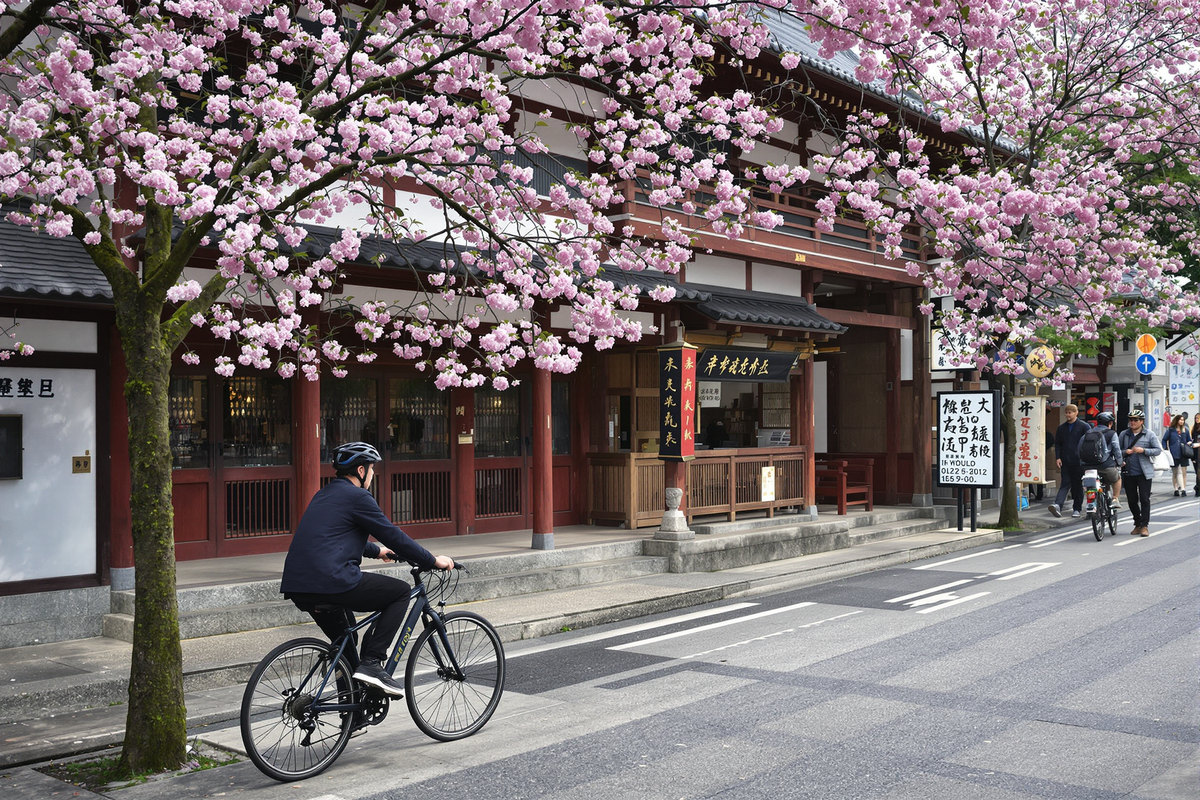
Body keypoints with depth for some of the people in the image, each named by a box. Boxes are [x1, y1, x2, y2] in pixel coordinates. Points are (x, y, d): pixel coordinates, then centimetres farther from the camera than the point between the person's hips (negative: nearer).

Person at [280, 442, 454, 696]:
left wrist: (376, 550, 55)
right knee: (400, 591, 5)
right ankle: (371, 662, -3)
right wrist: (433, 561, 7)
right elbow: (394, 536, -3)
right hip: (332, 582, -9)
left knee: (344, 637, 31)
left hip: (297, 586, 9)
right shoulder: (357, 497, -4)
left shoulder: (325, 494, 24)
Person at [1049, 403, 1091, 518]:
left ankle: (1078, 508, 13)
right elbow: (1057, 443, 15)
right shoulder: (1061, 428, 12)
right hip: (1065, 461, 3)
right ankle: (1058, 505, -21)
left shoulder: (1084, 426, 0)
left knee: (1078, 485, 4)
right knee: (1065, 483, -5)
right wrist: (1058, 457, 3)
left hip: (1079, 461, -3)